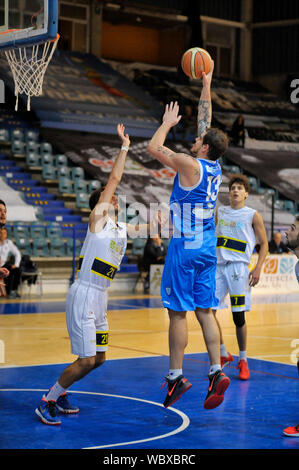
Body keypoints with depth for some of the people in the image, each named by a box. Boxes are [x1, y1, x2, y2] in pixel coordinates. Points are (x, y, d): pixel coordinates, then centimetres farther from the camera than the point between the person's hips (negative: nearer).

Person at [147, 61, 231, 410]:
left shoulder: (191, 165, -14)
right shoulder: (214, 166, 6)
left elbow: (153, 148, -9)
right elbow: (205, 123, 17)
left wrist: (167, 123, 6)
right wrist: (206, 86, 23)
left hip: (185, 247, -7)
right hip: (208, 249, 7)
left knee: (178, 313, -2)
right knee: (204, 311, 8)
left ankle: (176, 377, 2)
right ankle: (216, 371, 1)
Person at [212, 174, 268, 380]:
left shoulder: (253, 215, 1)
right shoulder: (219, 212, 13)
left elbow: (264, 243, 0)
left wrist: (258, 269, -8)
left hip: (238, 266, -4)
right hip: (218, 265, 4)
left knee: (239, 316, -2)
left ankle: (243, 360, 12)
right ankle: (224, 354, 14)